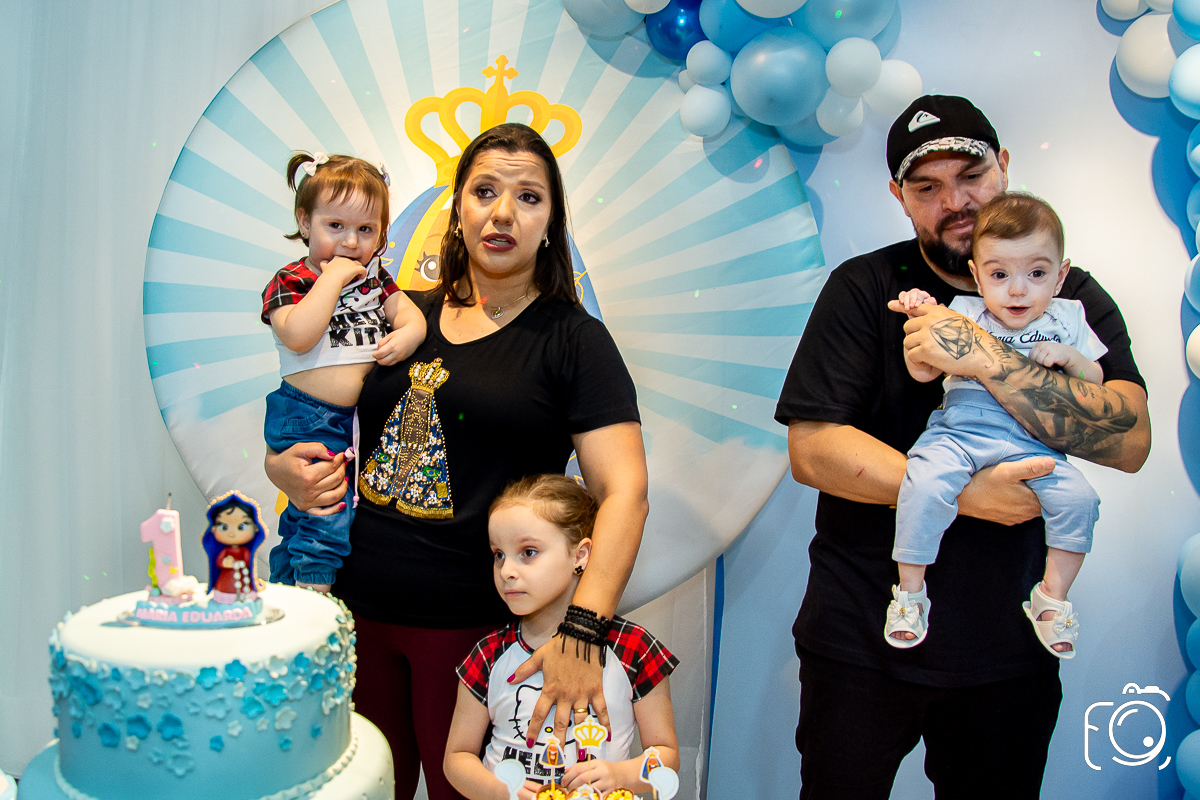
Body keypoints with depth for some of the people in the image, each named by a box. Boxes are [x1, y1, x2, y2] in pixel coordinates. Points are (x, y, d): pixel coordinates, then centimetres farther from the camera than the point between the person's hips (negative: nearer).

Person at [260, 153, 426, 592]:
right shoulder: (289, 282, -7)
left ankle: (284, 586, 34)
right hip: (308, 420, -6)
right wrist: (333, 277, -20)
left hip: (362, 419, 6)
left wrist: (408, 333, -15)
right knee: (327, 515, -13)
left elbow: (409, 311, 8)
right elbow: (299, 336, -24)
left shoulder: (374, 277, 11)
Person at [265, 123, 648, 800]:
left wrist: (582, 631, -26)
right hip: (358, 609, 4)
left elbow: (625, 491, -15)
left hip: (474, 624, -4)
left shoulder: (573, 339, -5)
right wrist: (286, 467, -5)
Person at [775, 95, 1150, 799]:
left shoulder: (1072, 299, 1)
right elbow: (812, 449, -15)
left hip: (1011, 647, 2)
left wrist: (986, 358, -24)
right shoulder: (865, 288, -6)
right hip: (864, 637, -1)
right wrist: (965, 496, -21)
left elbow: (1131, 442, -14)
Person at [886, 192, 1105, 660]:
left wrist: (1069, 357, -4)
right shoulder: (963, 314, 5)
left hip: (1031, 441, 2)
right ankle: (909, 592, -9)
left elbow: (1096, 381, 16)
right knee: (925, 484, -28)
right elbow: (922, 371, 1)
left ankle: (1052, 596, 6)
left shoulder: (1067, 319, 11)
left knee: (1077, 498, -18)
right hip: (958, 431, -2)